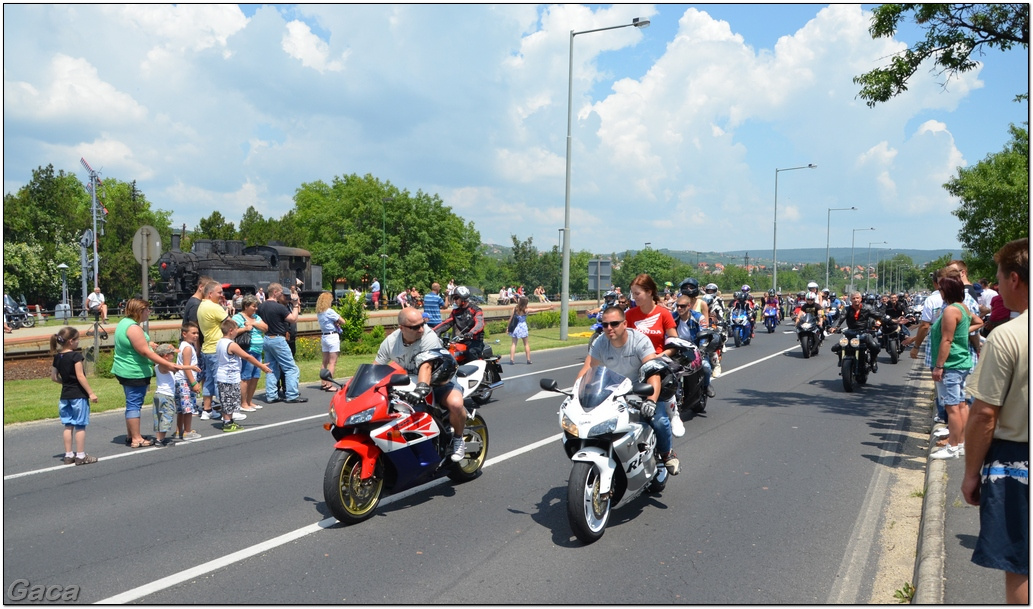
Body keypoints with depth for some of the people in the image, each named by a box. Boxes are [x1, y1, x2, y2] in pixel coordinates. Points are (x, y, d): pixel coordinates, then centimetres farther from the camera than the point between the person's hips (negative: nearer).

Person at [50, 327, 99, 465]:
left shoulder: (57, 357, 6)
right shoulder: (76, 356, -14)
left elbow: (54, 377, 10)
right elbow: (80, 376, -17)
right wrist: (91, 393, -13)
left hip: (65, 395, 7)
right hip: (78, 395, -7)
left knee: (68, 426, 13)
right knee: (80, 426, 0)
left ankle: (68, 455, 18)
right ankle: (81, 456, 4)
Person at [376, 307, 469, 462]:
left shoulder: (429, 337, -25)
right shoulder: (390, 342, -9)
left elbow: (426, 366, -37)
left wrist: (421, 389, -52)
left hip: (439, 380, -5)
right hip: (410, 383, 5)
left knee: (456, 404, -33)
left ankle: (458, 439, -4)